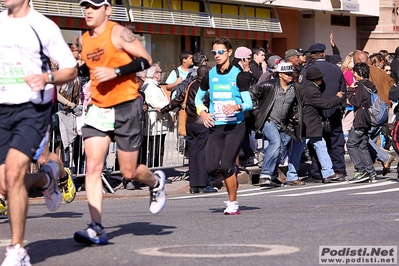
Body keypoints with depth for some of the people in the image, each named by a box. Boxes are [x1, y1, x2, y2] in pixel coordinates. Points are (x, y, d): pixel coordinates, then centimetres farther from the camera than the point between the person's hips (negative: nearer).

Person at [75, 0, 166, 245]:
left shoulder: (119, 33, -11)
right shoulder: (85, 39, 10)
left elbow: (146, 60, -14)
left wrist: (115, 72, -24)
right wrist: (81, 70, 5)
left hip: (127, 107, -5)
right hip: (98, 109, 5)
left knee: (129, 171, 4)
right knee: (93, 166, -12)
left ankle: (156, 181, 39)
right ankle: (97, 228, -14)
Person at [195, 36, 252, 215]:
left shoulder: (238, 76, -4)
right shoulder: (209, 76, 7)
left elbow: (248, 103, -5)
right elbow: (198, 98, 21)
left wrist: (237, 107, -25)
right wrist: (202, 112, 3)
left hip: (235, 126, -4)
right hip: (215, 126, 4)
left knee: (226, 165, -15)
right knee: (212, 168, -6)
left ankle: (233, 203, 1)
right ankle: (232, 173, 30)